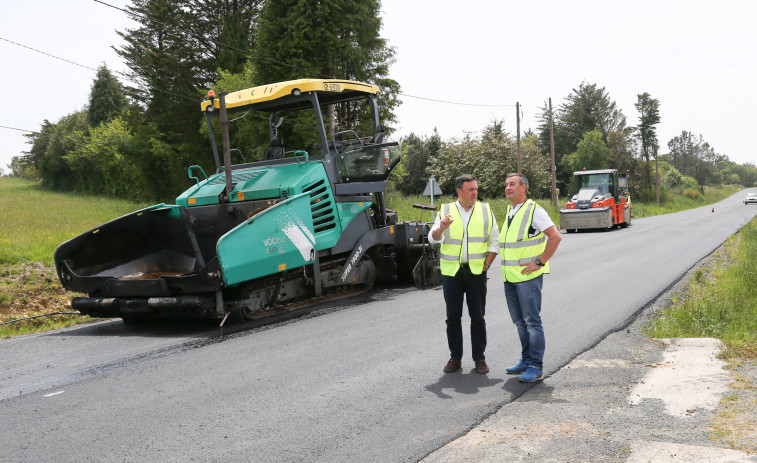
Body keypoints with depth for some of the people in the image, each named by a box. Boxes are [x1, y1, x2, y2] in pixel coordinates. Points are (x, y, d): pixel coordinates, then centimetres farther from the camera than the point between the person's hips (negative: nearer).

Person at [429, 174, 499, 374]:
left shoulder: (485, 210, 6)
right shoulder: (445, 211, 4)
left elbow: (495, 241, 9)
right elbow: (433, 238, -3)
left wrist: (486, 264, 0)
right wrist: (441, 228, -25)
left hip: (476, 272, 0)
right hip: (451, 272, 0)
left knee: (478, 317, 3)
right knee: (453, 317, 4)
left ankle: (479, 358, 12)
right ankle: (455, 357, 14)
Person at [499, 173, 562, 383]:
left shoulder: (534, 210, -9)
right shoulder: (510, 212, 16)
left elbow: (555, 237, -17)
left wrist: (539, 262, -16)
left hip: (528, 276, -8)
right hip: (510, 277, 8)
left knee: (532, 321, -5)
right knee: (520, 322, 13)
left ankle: (536, 367, -1)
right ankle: (526, 360, 23)